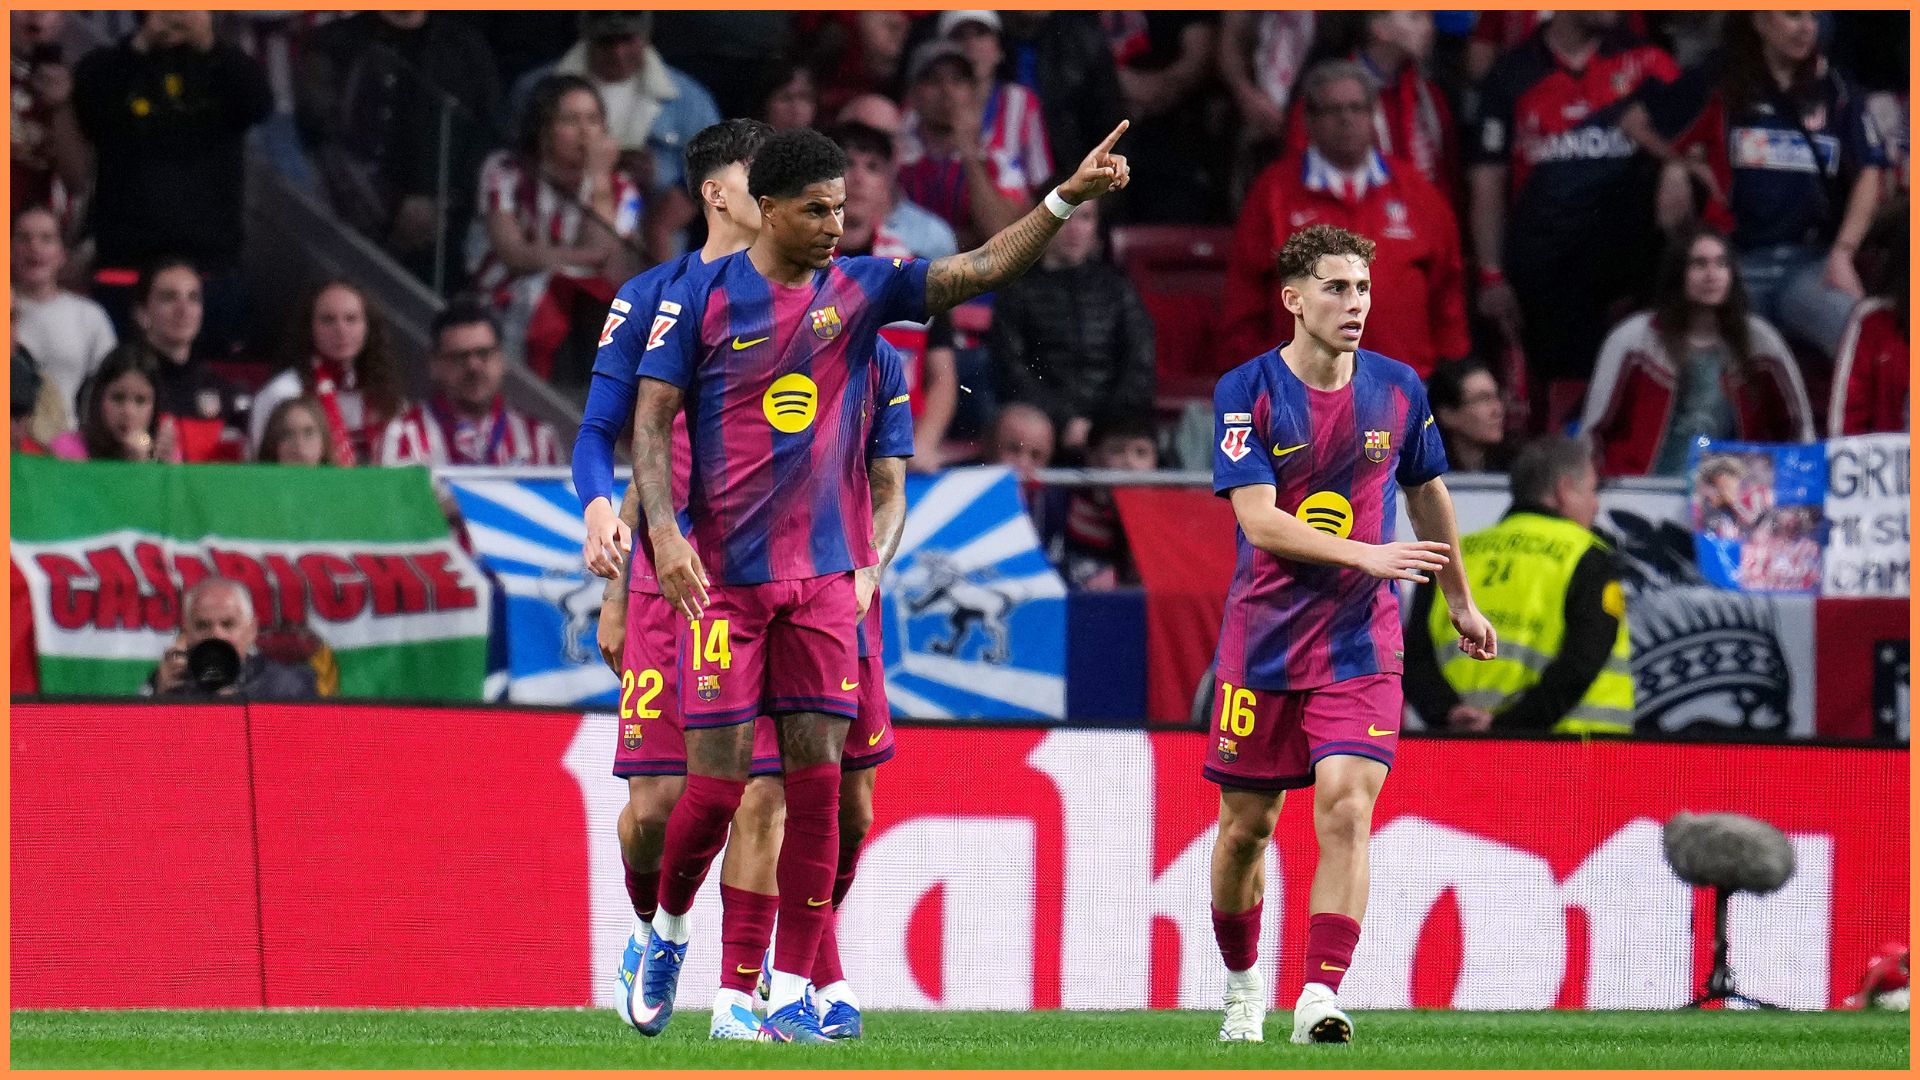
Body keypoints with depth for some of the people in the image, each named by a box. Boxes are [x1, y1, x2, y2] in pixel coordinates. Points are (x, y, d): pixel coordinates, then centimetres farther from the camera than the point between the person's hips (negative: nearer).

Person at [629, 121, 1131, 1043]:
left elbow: (983, 268, -1)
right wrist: (666, 533, -16)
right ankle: (668, 932, 23)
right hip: (721, 575, -3)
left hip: (823, 577, 3)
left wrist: (1067, 199, -14)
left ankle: (792, 993, 2)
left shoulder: (862, 289, 5)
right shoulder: (701, 300, -3)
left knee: (817, 778, -2)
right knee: (717, 783, -5)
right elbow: (651, 420, -3)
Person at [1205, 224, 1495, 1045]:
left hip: (1361, 641, 1)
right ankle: (1243, 990, 30)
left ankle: (1321, 999, -21)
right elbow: (1260, 519, -19)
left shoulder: (1398, 390, 2)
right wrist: (1367, 556, -30)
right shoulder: (1247, 392, -8)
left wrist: (1459, 600, 28)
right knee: (1246, 824, 8)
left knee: (1346, 804, -18)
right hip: (1264, 638, -1)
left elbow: (1428, 494, 19)